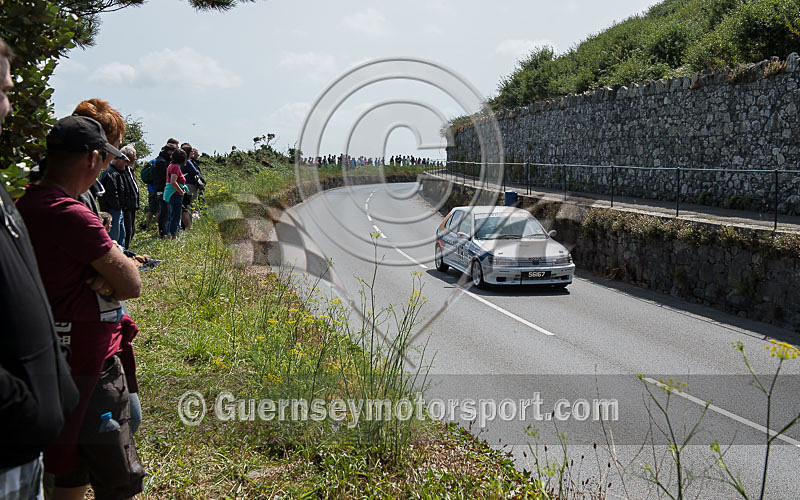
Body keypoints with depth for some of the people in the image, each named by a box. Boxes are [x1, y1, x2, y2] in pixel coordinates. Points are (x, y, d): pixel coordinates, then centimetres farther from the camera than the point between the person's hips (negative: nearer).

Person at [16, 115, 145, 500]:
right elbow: (132, 285, -18)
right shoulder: (69, 215, -23)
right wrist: (114, 266, 1)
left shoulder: (29, 204, 8)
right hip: (88, 368, -10)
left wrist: (103, 280, -9)